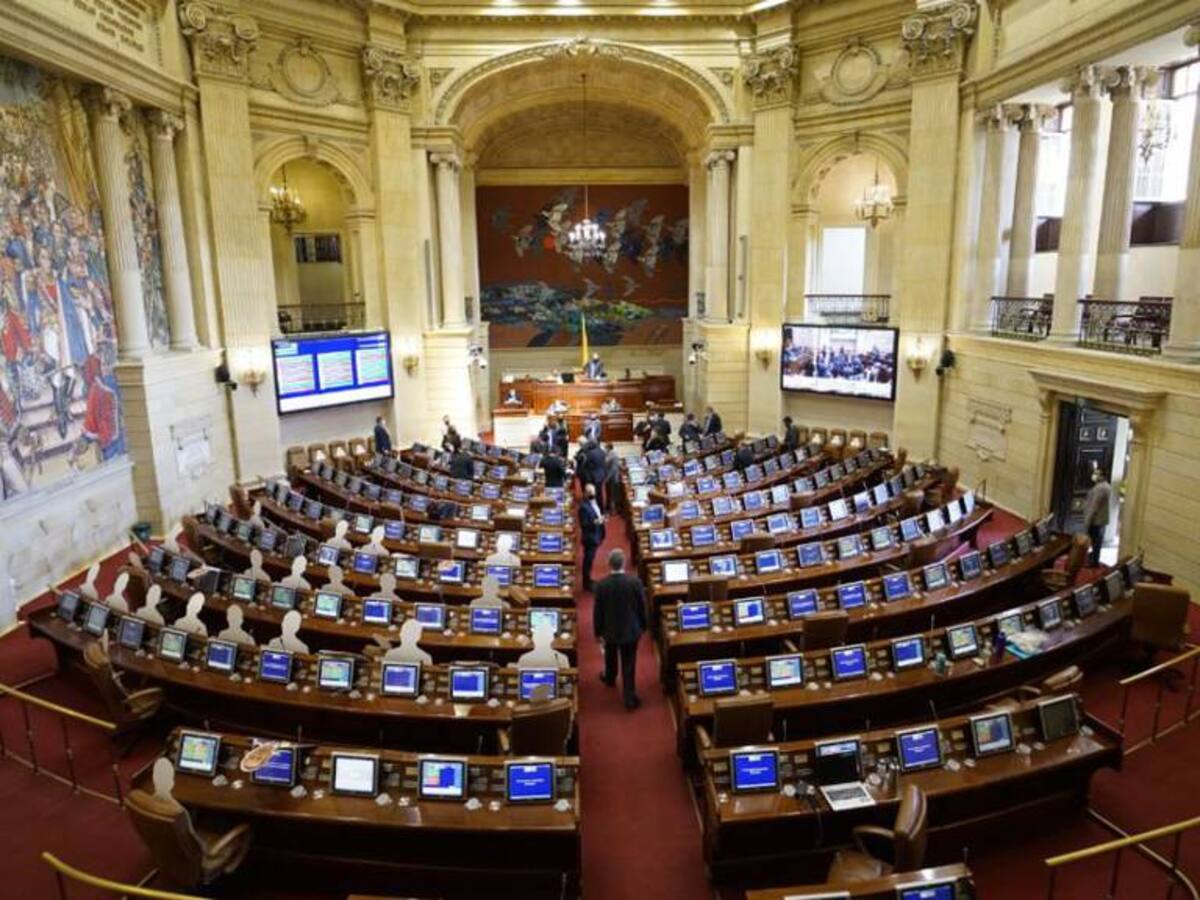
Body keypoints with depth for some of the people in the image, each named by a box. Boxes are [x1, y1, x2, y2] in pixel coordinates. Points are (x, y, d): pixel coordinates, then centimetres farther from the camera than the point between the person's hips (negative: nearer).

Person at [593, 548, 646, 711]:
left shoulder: (601, 584, -19)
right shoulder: (635, 582, -19)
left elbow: (597, 611, -9)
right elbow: (642, 606, -7)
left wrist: (598, 631, 6)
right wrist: (643, 626, 10)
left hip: (610, 630, 1)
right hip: (631, 630, -1)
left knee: (610, 656, 29)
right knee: (629, 665, 8)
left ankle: (610, 678, 54)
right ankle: (630, 698, 12)